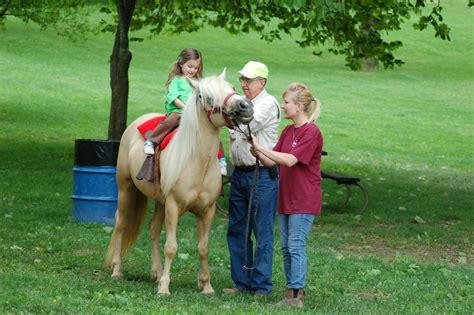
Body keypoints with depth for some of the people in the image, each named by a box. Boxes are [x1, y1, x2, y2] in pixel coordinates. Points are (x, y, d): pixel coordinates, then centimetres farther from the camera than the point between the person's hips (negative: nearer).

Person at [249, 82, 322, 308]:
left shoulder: (312, 132, -14)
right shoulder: (288, 131, 12)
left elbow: (290, 160, -23)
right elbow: (271, 162, 9)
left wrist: (261, 148, -23)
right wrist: (257, 153, -10)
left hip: (304, 200, -9)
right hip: (286, 198, 9)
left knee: (296, 246, -8)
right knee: (286, 247, 11)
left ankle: (295, 296, -5)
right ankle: (292, 292, 17)